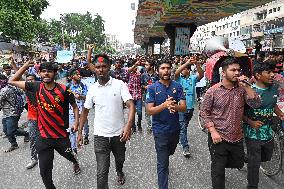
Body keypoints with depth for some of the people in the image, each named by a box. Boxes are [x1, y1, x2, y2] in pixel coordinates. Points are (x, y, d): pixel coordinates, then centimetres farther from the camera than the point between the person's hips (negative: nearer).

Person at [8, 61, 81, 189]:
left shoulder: (64, 90, -12)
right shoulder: (36, 87, -5)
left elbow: (75, 106, 0)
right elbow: (12, 81, 2)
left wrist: (76, 122, -12)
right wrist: (26, 66, -2)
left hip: (62, 135, -1)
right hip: (44, 137, 1)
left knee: (68, 155, 27)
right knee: (44, 170, 6)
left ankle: (75, 162, 63)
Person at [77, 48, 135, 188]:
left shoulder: (120, 84, -10)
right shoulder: (92, 89, -1)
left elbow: (131, 105, -18)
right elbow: (85, 111, 9)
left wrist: (128, 125, -34)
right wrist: (80, 132, 7)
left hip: (119, 133, 0)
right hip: (100, 135, 0)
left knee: (120, 159, 26)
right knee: (101, 173, -2)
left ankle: (119, 171, 60)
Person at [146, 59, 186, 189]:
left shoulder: (177, 86, -3)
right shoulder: (152, 88, -10)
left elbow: (184, 107, -10)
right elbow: (149, 111, -16)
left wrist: (174, 106, -33)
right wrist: (164, 105, -33)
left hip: (175, 129, 4)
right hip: (160, 131, -4)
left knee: (169, 154, 30)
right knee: (162, 164, 4)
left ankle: (163, 163, 61)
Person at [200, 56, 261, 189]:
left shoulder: (242, 89, -2)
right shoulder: (213, 91, -12)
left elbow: (256, 104, -13)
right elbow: (204, 112, -8)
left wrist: (246, 86, -18)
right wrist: (213, 131, -15)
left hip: (237, 137, 4)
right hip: (219, 138, -4)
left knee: (238, 164, 24)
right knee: (218, 170, 7)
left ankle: (220, 163, 52)